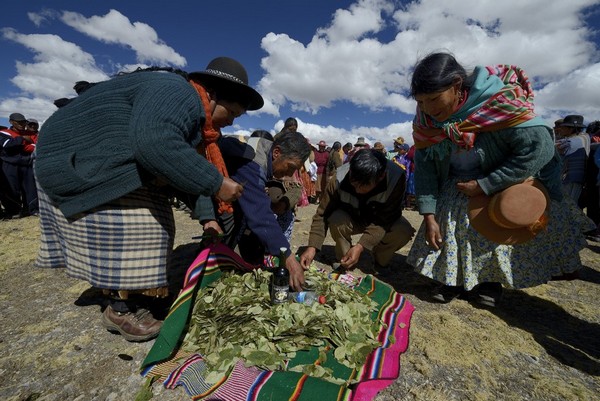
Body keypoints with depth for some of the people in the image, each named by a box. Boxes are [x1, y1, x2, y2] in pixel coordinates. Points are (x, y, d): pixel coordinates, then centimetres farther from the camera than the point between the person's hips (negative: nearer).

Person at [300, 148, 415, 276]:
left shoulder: (396, 178, -34)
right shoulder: (340, 179, -32)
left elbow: (383, 221, -31)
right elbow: (322, 214, -25)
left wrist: (360, 246, -41)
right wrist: (312, 247, -34)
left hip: (384, 221, 1)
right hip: (351, 219, 0)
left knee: (404, 231, -29)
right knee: (336, 220, -32)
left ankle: (381, 261, 3)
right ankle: (343, 261, -3)